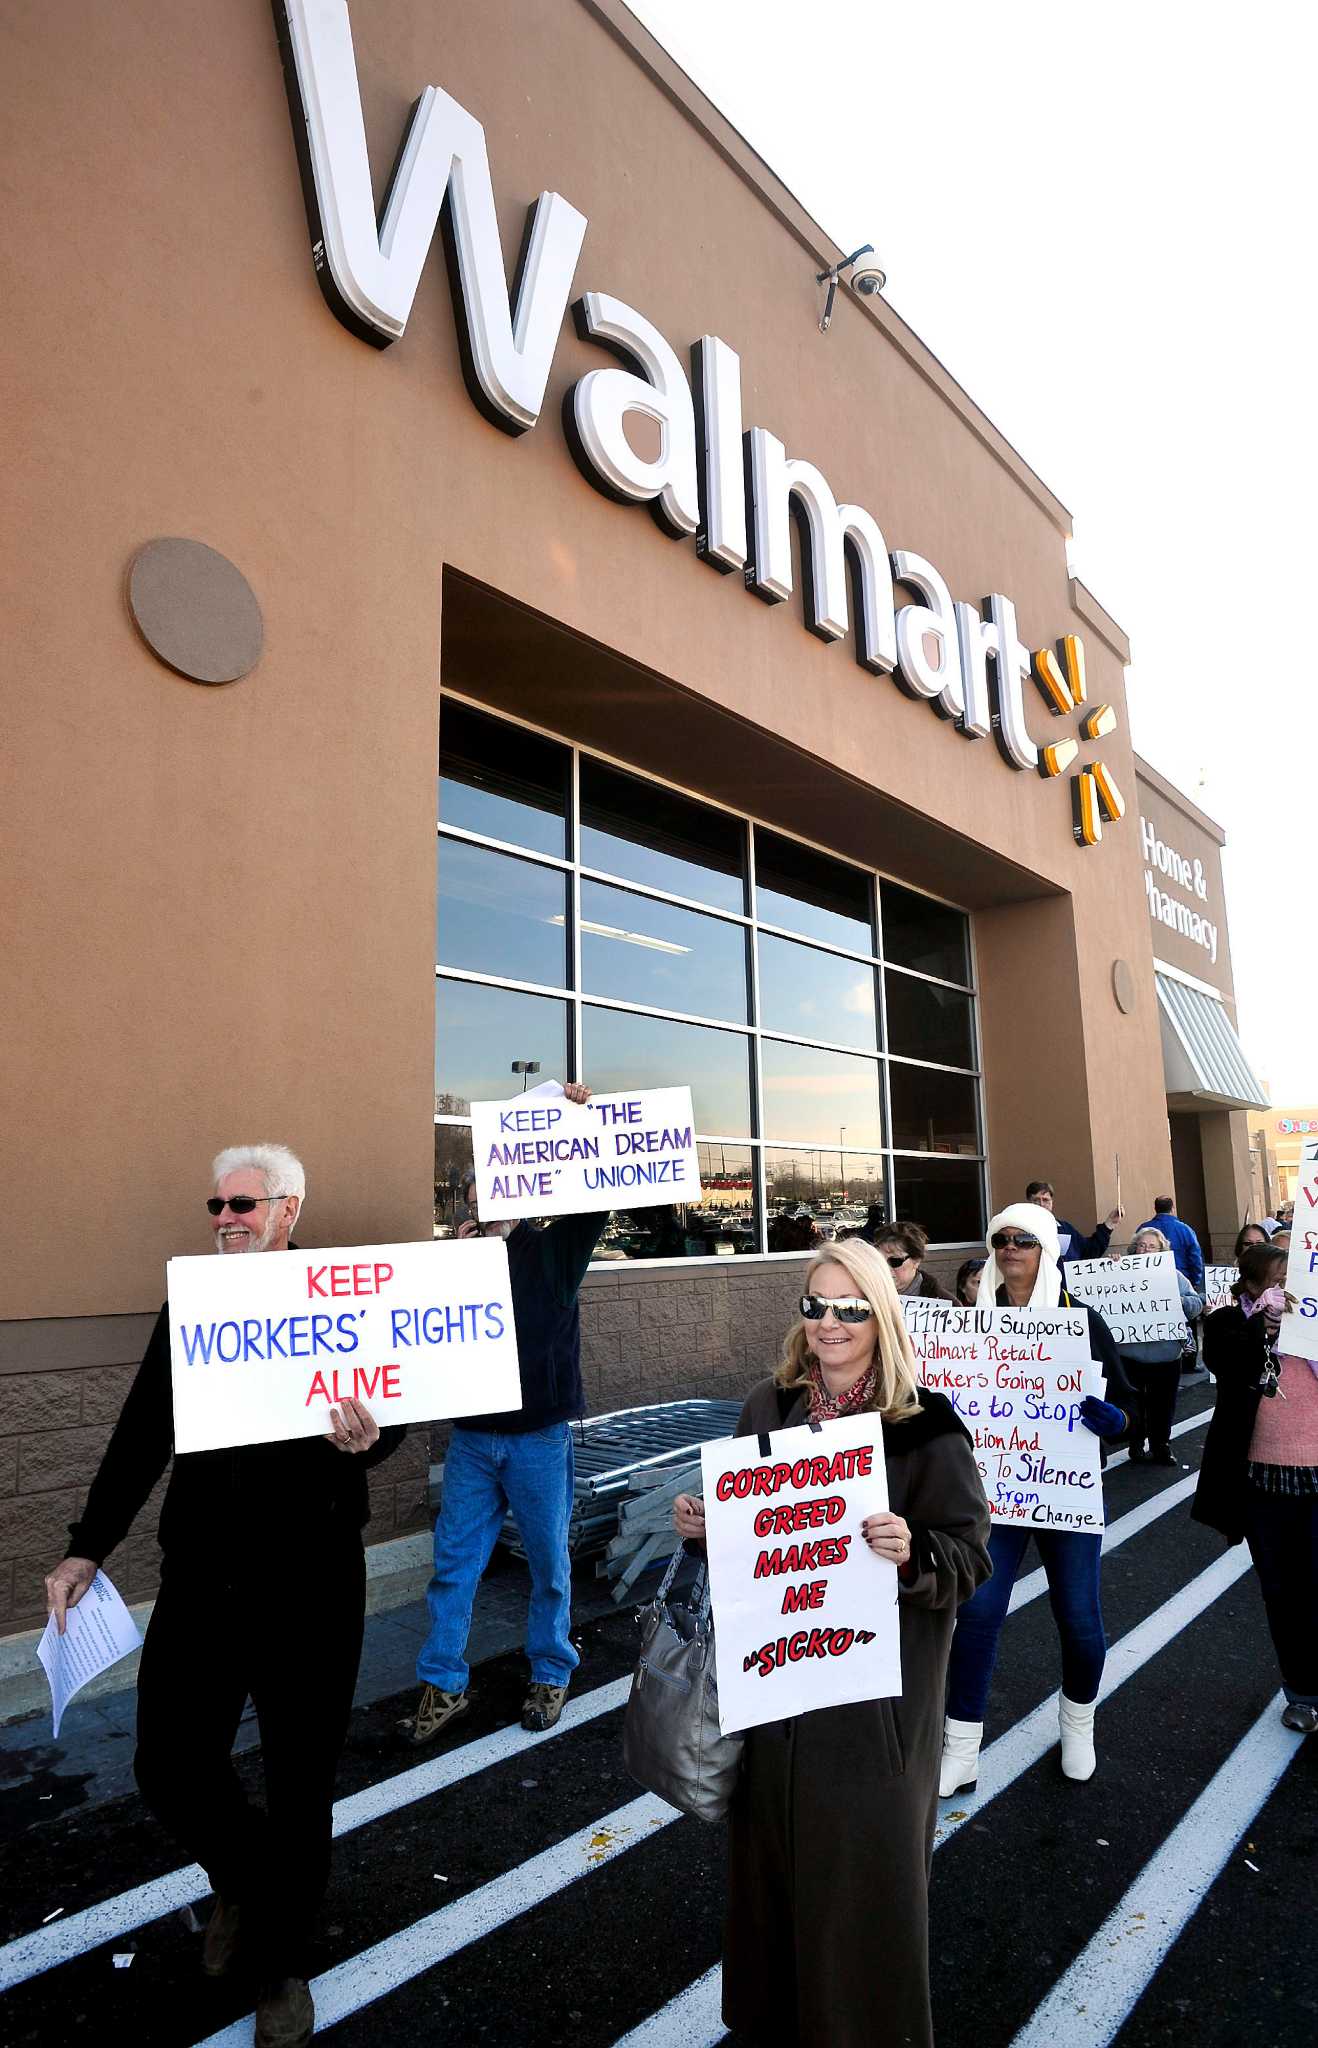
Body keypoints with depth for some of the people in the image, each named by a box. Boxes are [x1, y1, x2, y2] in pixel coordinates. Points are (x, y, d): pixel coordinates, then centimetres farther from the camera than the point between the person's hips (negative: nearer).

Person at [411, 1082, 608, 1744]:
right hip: (472, 1436, 2)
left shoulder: (553, 1249, 1)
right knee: (454, 1563, 7)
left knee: (550, 1563, 11)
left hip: (540, 1435, -1)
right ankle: (443, 1686, 22)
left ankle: (550, 1673, 29)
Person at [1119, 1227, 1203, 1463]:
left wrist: (1177, 1300, -20)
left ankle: (1161, 1447, 25)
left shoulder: (1174, 1276, 8)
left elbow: (1197, 1304, 0)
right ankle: (1137, 1445, 23)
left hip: (1166, 1355, 1)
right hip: (1130, 1354, -1)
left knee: (1163, 1405, 10)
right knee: (1134, 1404, 8)